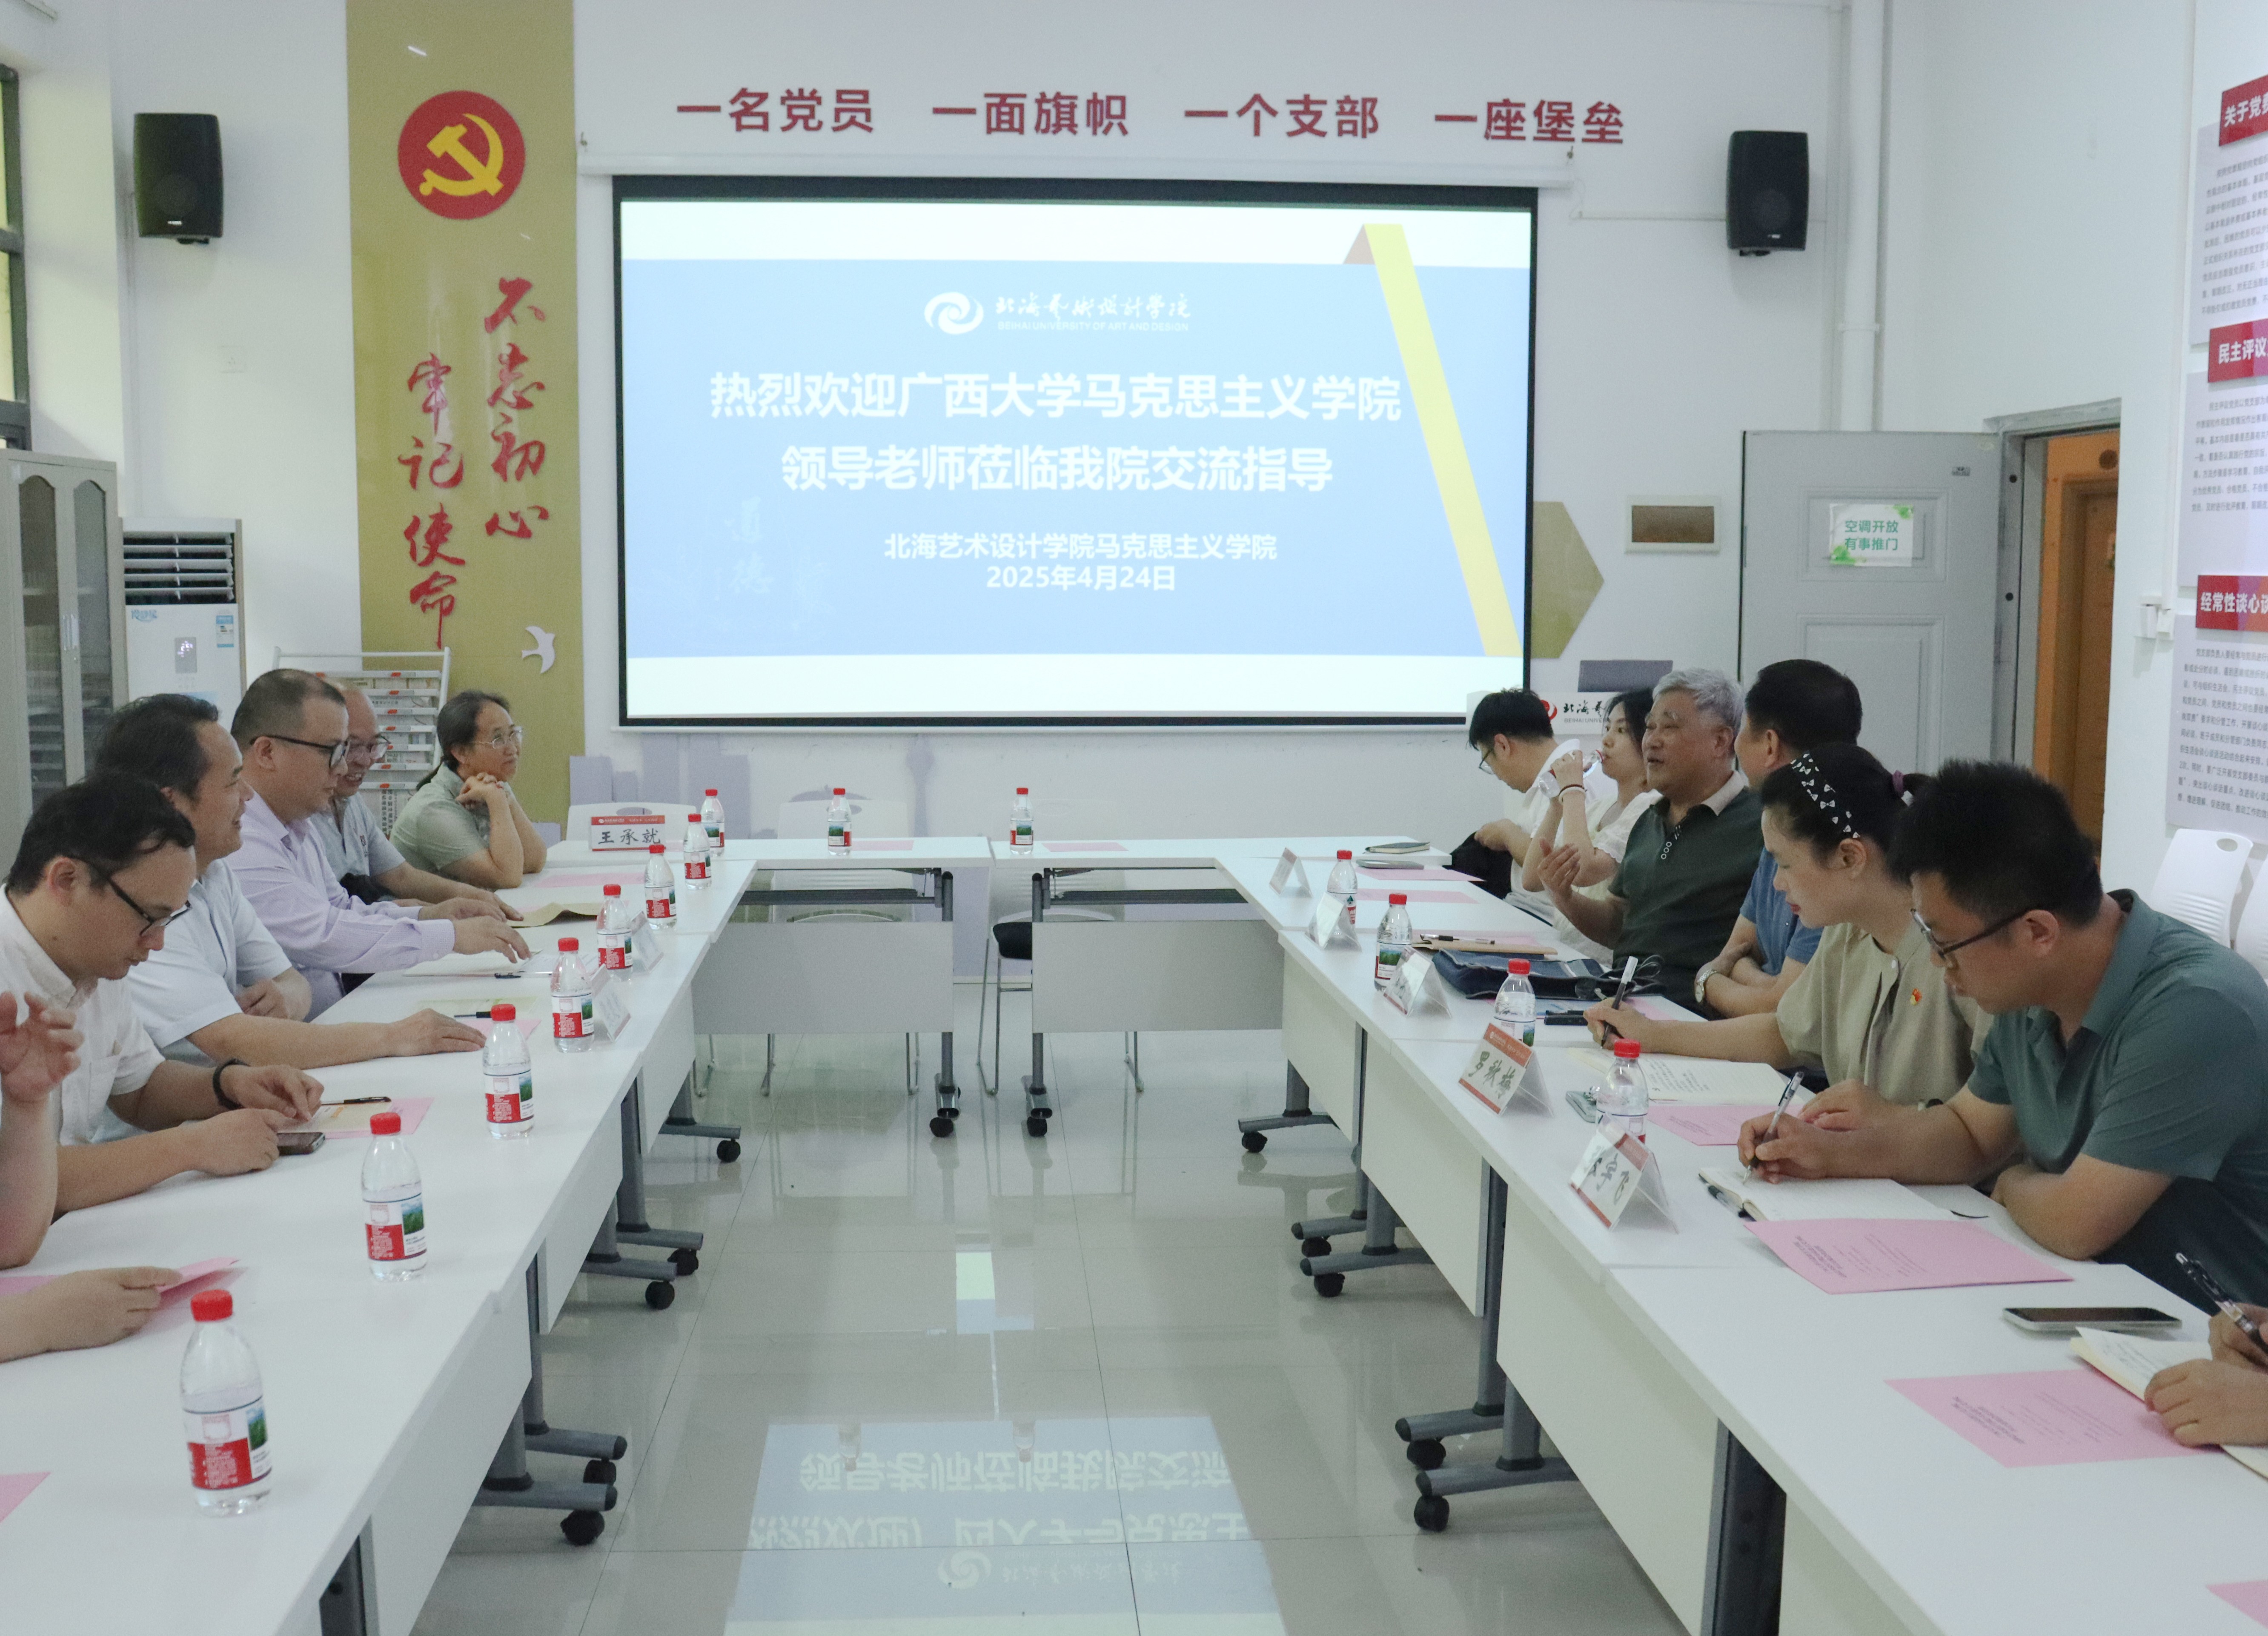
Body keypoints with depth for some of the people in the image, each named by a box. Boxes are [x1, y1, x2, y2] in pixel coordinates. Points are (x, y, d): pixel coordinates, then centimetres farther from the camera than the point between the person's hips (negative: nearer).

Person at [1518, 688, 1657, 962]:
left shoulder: (1651, 810, -9)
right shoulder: (1597, 810, 17)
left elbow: (1584, 872, -24)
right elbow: (1532, 880, 11)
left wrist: (1573, 790, -11)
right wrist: (1558, 802, 4)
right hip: (1560, 954, 7)